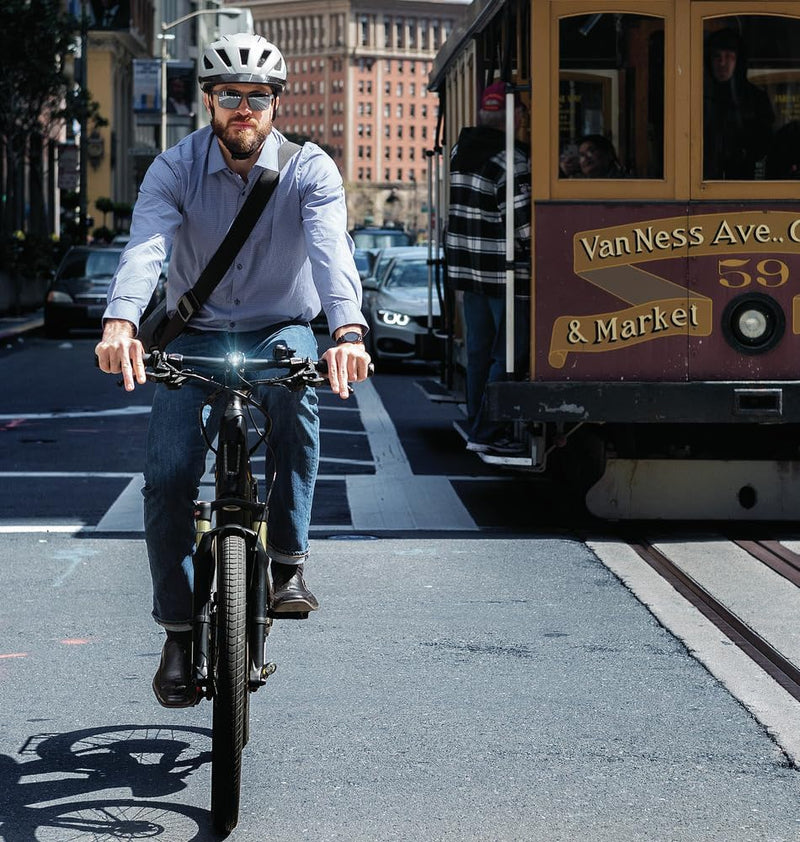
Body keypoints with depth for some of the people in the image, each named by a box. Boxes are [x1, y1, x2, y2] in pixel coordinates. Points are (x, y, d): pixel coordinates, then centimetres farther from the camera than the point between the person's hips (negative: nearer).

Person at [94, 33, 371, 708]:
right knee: (168, 475, -15)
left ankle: (288, 561, -24)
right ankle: (179, 631, 3)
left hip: (280, 329, -1)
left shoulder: (310, 169, -14)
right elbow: (145, 246, -29)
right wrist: (121, 323, -50)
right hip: (197, 333, 1)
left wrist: (348, 332, -51)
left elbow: (332, 251, -30)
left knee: (295, 386, -36)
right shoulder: (175, 169, -12)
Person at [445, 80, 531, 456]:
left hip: (466, 265, 8)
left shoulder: (461, 150, 10)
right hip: (506, 270, -8)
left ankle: (476, 428, 19)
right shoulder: (510, 160, -16)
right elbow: (524, 220, -18)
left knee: (479, 350, 14)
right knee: (509, 353, -3)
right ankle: (486, 433, -4)